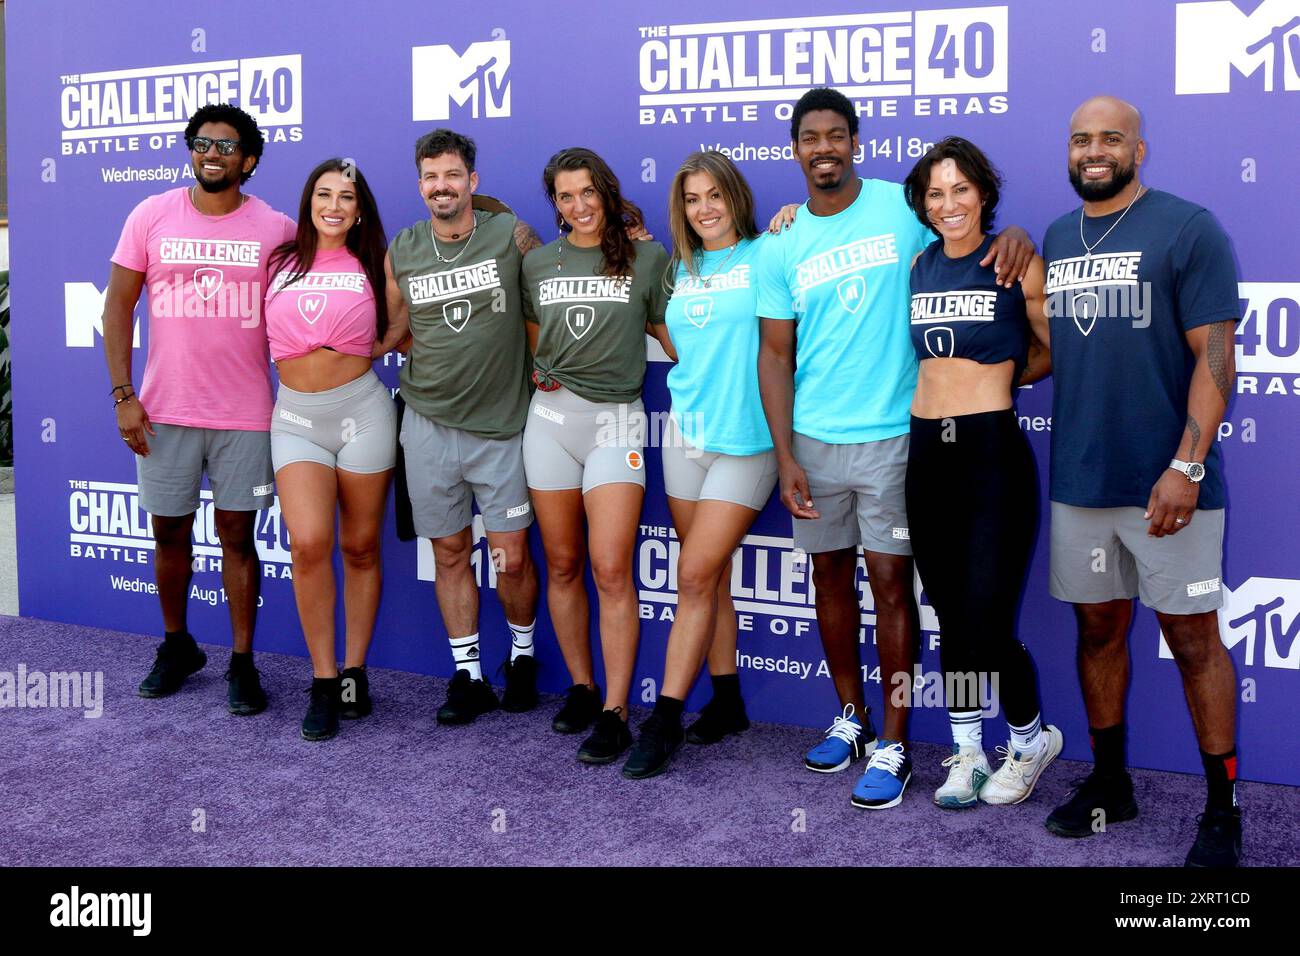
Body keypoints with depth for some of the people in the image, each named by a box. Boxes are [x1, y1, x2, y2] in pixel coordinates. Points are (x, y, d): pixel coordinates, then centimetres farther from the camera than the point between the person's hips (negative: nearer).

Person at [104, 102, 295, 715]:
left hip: (245, 412, -1)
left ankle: (242, 663, 15)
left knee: (237, 533, 4)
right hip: (164, 411, 2)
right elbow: (118, 305, 3)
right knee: (170, 531, 11)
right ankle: (176, 646, 31)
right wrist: (122, 394, -4)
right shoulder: (152, 216, 1)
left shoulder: (275, 228, -2)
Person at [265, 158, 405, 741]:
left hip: (361, 408, 0)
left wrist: (383, 345, -2)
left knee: (360, 547, 5)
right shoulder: (279, 263, 8)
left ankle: (355, 672, 19)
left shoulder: (374, 266, 6)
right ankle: (323, 683, -3)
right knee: (309, 543, -15)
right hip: (296, 414, 0)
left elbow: (402, 327, 13)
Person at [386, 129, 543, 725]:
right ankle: (467, 674, 21)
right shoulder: (401, 252, 4)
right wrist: (429, 373, 7)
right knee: (450, 554, 9)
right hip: (429, 426, 2)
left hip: (501, 426, -2)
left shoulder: (511, 235, -4)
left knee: (511, 559, 0)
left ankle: (522, 655, 26)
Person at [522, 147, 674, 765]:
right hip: (550, 417, 4)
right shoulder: (538, 263, 11)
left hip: (615, 421, -3)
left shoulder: (647, 258, 2)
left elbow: (675, 338, 6)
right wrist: (538, 373, 8)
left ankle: (614, 713, -5)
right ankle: (581, 686, 24)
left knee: (611, 570, -11)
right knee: (563, 565, 8)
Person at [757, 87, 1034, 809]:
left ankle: (895, 745, 9)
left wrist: (1012, 235, -17)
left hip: (892, 434, -3)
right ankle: (852, 717, 30)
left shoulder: (904, 206, -2)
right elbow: (775, 353, 4)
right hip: (814, 441, 3)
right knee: (831, 577, 12)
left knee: (890, 582, -1)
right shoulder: (782, 247, 4)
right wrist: (785, 458, -2)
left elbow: (972, 244, 9)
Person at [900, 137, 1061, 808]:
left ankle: (1032, 736, 20)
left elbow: (1058, 353, 6)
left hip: (992, 449, -5)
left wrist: (998, 376, 11)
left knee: (986, 622, -7)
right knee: (950, 614, 11)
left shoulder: (1018, 264, -3)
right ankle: (967, 752, 25)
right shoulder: (916, 265, 10)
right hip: (926, 450, 5)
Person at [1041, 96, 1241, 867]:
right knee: (1099, 629, 13)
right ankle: (1110, 784, 28)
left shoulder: (1188, 228, -5)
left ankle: (1223, 810, 14)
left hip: (1166, 484, -5)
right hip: (1079, 480, 5)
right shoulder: (1055, 240, 12)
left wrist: (1187, 466, -18)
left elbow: (1214, 355, -11)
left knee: (1193, 637, 1)